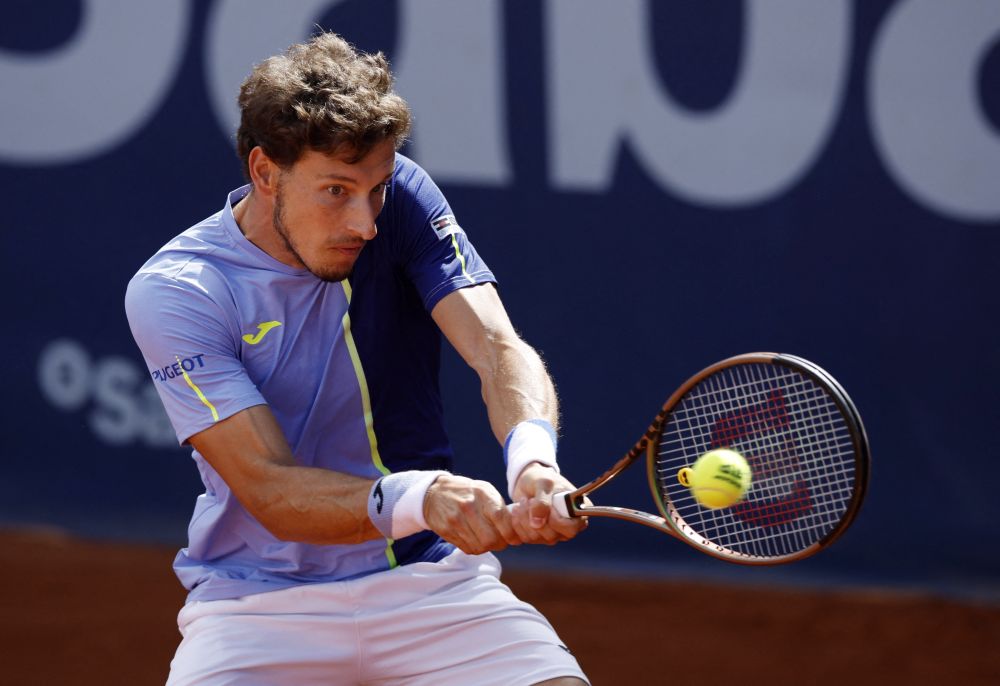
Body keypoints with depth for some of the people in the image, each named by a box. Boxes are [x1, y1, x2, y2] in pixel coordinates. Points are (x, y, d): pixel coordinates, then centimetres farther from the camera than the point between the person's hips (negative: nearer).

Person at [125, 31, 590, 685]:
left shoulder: (401, 201, -4)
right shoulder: (172, 293, -13)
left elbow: (498, 349, -15)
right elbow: (269, 489, -20)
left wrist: (532, 458, -38)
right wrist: (420, 499, -39)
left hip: (429, 578, 2)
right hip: (260, 599, -2)